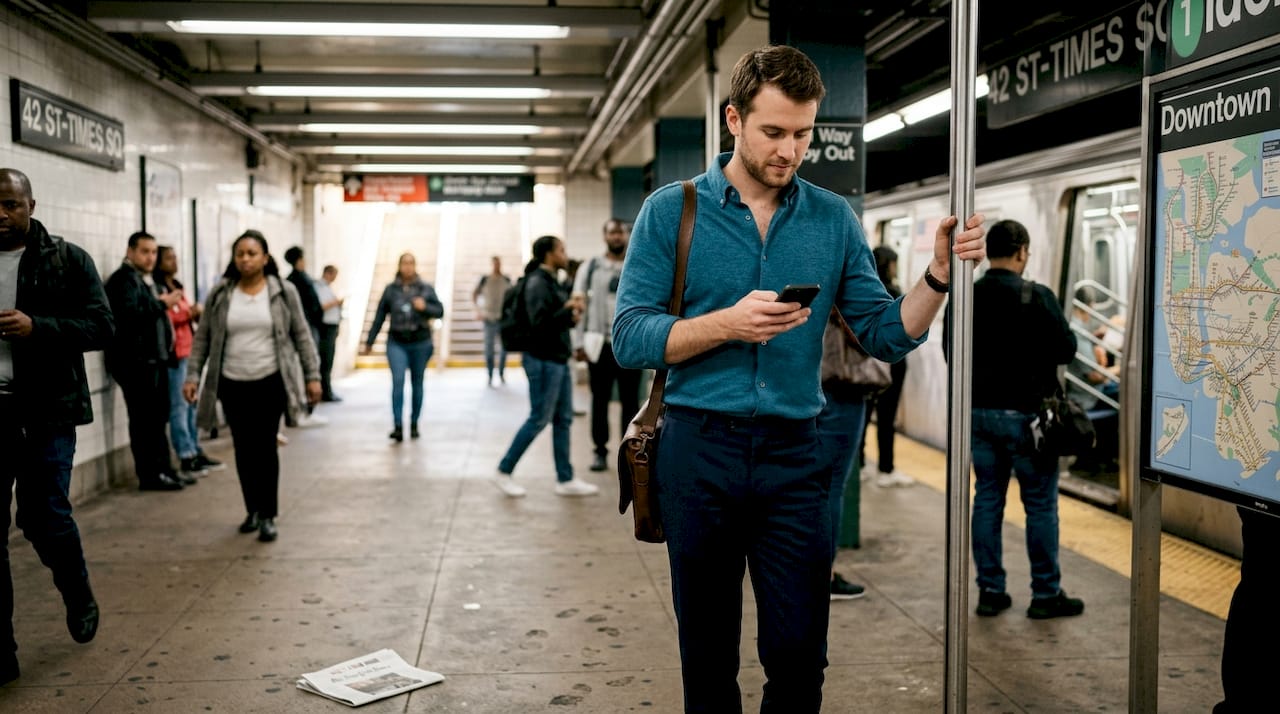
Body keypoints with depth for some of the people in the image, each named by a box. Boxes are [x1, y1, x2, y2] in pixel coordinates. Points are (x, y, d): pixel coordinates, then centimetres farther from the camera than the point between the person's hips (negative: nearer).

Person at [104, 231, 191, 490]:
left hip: (154, 358, 10)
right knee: (144, 418, -6)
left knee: (158, 416, 12)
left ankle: (163, 468, 18)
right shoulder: (123, 279, -9)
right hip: (136, 360, -10)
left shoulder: (146, 279, 21)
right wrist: (162, 303, -18)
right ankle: (149, 475, -2)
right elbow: (129, 313, -25)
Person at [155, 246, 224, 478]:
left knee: (192, 404, 11)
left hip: (188, 351, 9)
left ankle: (196, 451, 16)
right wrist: (188, 314, -17)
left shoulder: (177, 287, 20)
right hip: (173, 354, -9)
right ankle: (186, 457, -4)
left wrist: (195, 314, 9)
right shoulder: (156, 289, -7)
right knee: (178, 406, -6)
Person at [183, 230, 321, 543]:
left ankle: (268, 516, 3)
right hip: (233, 385, 2)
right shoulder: (219, 295, 3)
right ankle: (252, 510, 24)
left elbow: (301, 335, 2)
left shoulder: (284, 292, -2)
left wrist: (313, 375, -2)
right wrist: (192, 376, 0)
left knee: (265, 447, -4)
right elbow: (202, 339, 6)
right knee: (243, 449, 9)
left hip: (271, 383, -2)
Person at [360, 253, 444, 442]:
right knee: (398, 381, -13)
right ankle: (397, 426, -15)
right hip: (396, 343, 0)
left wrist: (425, 307, -18)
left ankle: (414, 424, 20)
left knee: (417, 383, 8)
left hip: (420, 342, 0)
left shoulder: (426, 288, 2)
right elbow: (380, 317, 8)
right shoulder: (391, 289, 4)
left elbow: (440, 311, 2)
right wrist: (369, 342, 10)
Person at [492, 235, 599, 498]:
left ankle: (565, 480, 15)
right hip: (543, 360, -9)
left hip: (559, 359, 9)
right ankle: (504, 472, 9)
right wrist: (569, 311, -16)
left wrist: (571, 316, 0)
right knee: (538, 420, -3)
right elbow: (540, 323, -22)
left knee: (563, 420, 10)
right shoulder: (537, 282, -14)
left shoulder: (553, 281, 14)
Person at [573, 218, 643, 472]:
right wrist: (578, 343, -4)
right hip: (600, 344, 0)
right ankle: (601, 451, 16)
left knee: (630, 401, 6)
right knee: (600, 400, 7)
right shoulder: (590, 268, 4)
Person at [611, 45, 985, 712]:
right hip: (699, 450, -1)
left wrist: (939, 272, -11)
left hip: (795, 456, 2)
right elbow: (629, 337, -9)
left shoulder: (833, 219, 6)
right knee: (708, 657, 12)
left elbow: (887, 336, 4)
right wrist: (729, 323, -20)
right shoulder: (671, 210, -1)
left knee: (800, 656, 5)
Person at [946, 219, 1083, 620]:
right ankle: (1046, 594, 11)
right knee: (1040, 504, 5)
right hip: (1025, 413, -5)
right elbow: (1066, 350, -11)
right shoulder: (1037, 297, -14)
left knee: (987, 500, 10)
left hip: (979, 411, 5)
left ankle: (990, 591, 14)